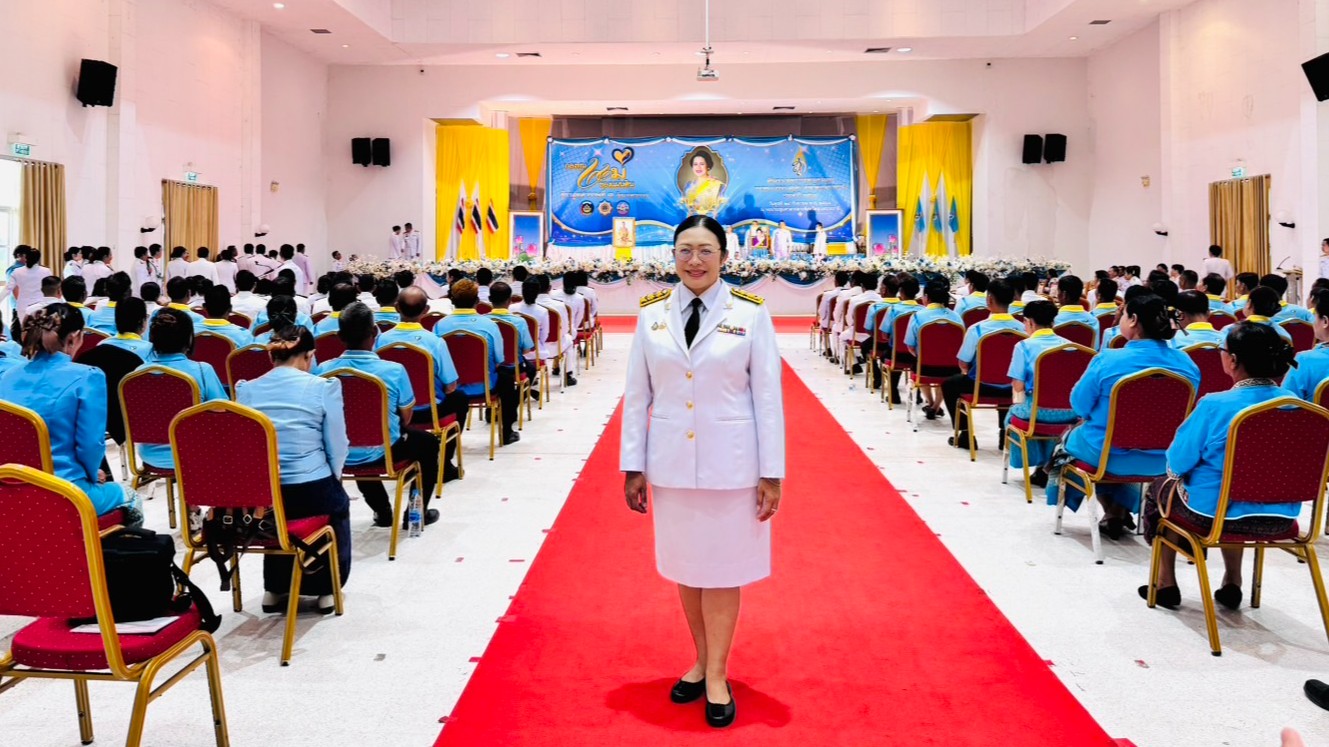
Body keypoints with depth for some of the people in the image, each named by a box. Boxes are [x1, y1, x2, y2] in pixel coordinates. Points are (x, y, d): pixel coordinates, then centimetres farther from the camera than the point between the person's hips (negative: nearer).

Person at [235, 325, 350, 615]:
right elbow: (337, 449, -7)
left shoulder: (246, 390, 1)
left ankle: (275, 588, 36)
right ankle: (327, 588, 31)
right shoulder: (324, 387, -10)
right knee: (337, 501, 30)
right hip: (312, 494, -3)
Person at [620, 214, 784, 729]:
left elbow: (768, 397, -5)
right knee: (683, 565, 12)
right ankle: (702, 660, 29)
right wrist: (633, 467, 2)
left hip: (729, 463, -2)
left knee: (722, 569, 6)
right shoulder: (652, 315, 2)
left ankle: (717, 675, 20)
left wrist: (771, 473, -6)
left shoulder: (750, 314, -5)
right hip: (671, 462, 3)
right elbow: (637, 396, 4)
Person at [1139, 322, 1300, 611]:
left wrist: (1177, 468, 12)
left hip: (1215, 513, -5)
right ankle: (1232, 582, 39)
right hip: (1280, 518, 5)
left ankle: (1166, 584, 33)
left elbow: (1177, 462, -13)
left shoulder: (1215, 405, -22)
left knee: (1161, 488, 26)